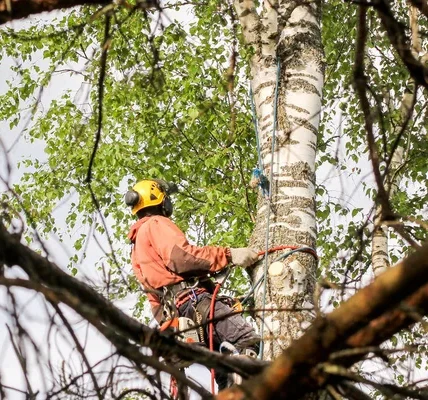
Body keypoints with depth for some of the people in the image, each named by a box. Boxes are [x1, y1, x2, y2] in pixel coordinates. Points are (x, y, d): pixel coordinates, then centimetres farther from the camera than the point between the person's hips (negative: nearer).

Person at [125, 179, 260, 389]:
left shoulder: (138, 246, 37)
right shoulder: (156, 224, 5)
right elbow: (181, 256, -14)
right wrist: (229, 255, -16)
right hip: (189, 298, -10)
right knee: (247, 340, -27)